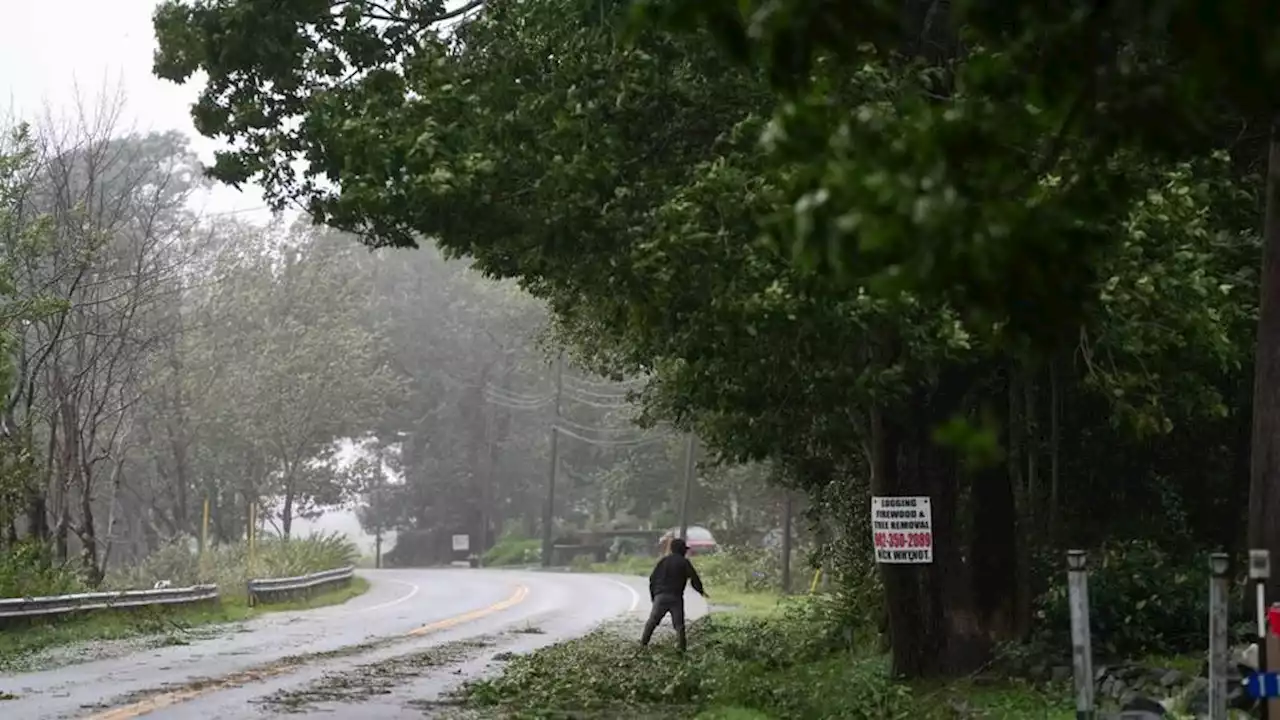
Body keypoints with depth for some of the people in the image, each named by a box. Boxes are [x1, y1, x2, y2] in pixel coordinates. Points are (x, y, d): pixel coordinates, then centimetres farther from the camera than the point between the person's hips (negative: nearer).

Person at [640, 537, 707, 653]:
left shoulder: (663, 561, 11)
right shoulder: (684, 562, 2)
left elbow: (652, 578, 9)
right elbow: (694, 578, 2)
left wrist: (653, 595, 16)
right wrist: (701, 591, 18)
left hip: (660, 596, 2)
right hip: (676, 597, -2)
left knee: (652, 621, 7)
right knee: (679, 624, 2)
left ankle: (643, 643, 2)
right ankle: (682, 647, -5)